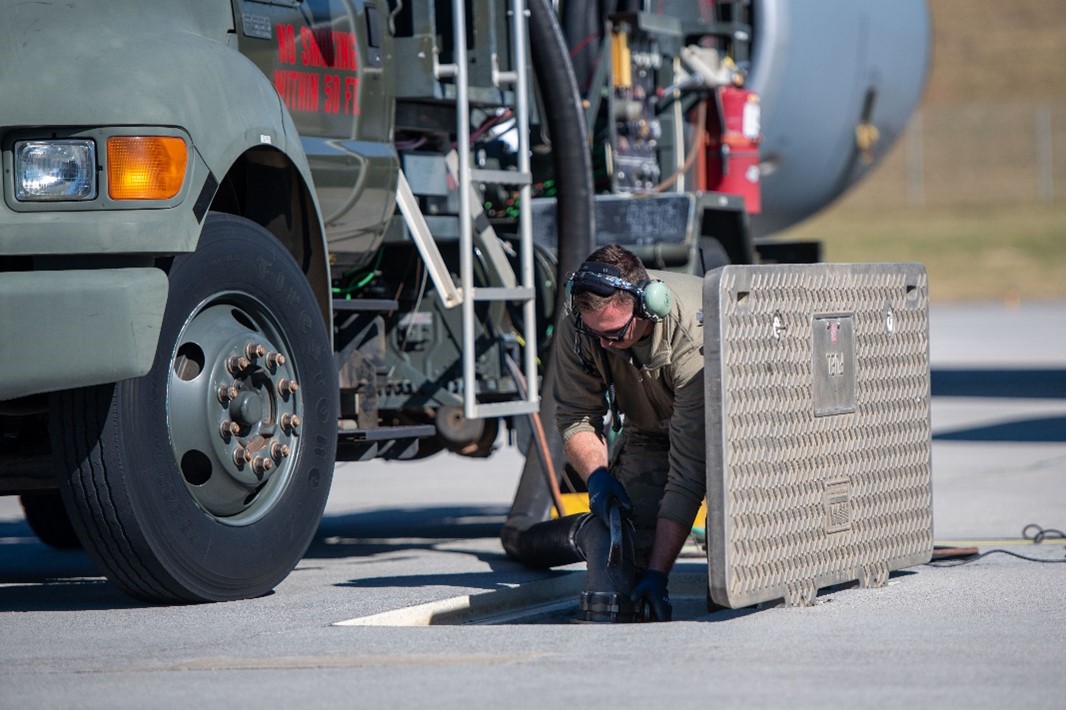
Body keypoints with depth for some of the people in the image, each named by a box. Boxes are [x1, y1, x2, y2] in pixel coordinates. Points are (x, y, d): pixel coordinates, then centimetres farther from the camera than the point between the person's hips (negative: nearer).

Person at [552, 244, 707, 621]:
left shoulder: (694, 340, -41)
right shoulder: (575, 327, -27)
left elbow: (687, 474, -41)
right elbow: (575, 417, -13)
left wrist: (658, 573, -43)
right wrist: (597, 475, -35)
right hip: (648, 431, 4)